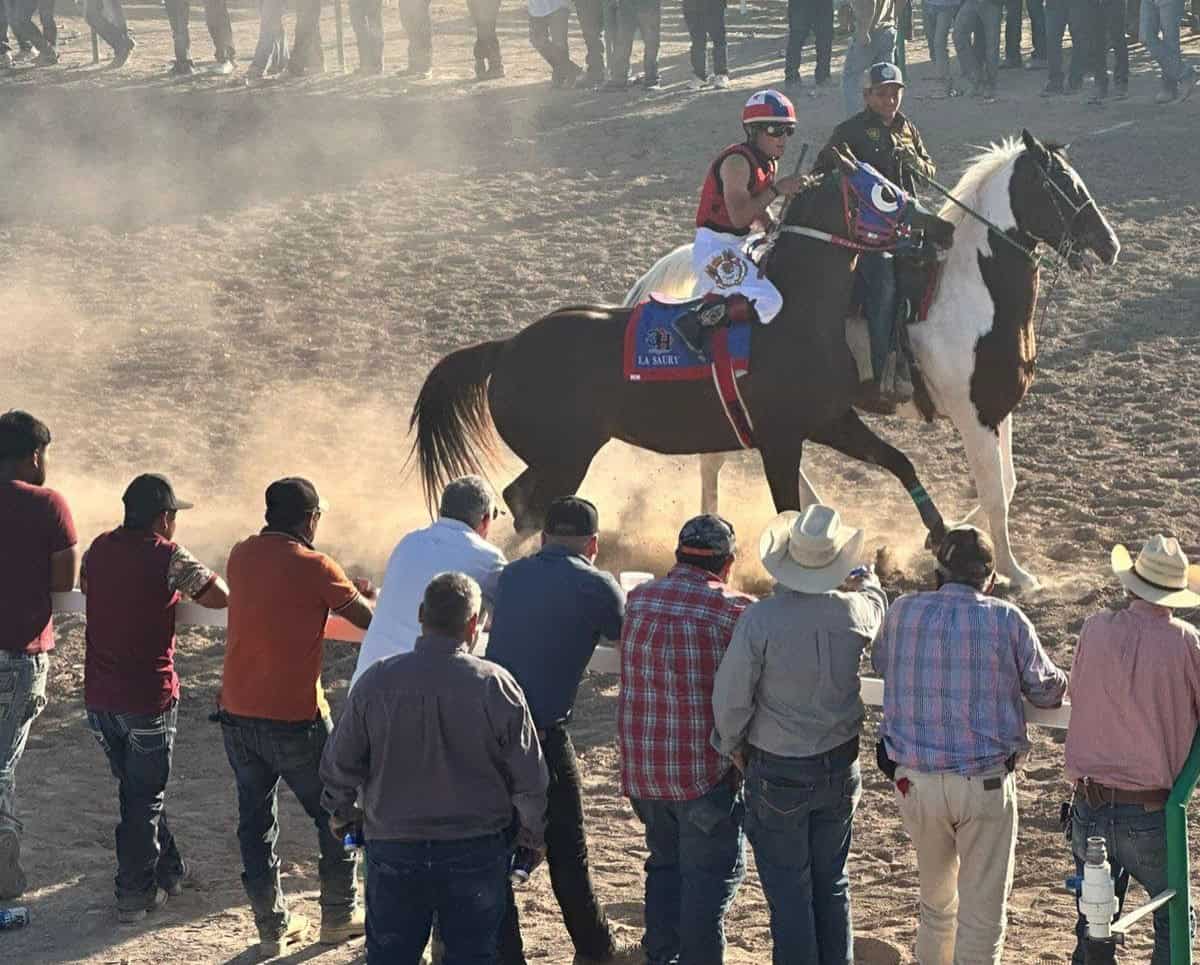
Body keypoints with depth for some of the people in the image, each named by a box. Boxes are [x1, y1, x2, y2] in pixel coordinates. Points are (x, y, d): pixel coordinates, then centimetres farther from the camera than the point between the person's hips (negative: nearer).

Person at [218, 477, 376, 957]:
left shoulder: (241, 556, 3)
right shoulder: (314, 568, -13)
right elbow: (371, 621, -4)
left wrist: (346, 590, 25)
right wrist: (366, 596, 19)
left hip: (237, 714, 5)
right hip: (295, 719, -5)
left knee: (255, 820, 12)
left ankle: (272, 925, 14)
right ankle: (339, 914, 21)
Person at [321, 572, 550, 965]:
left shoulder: (376, 681, -8)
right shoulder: (496, 685, -12)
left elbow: (339, 765, 0)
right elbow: (529, 777, -6)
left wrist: (341, 813, 20)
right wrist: (532, 833, 12)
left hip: (393, 849, 1)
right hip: (476, 852, -1)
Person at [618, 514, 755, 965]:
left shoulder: (638, 600, 4)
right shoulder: (733, 610, -13)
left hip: (642, 763, 6)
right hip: (706, 768, -6)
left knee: (666, 863, 21)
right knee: (710, 874, 3)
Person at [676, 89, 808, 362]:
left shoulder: (768, 164, 14)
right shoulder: (737, 161, -16)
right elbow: (739, 216, -26)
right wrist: (776, 190, -22)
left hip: (735, 247, 10)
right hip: (714, 248, -10)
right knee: (767, 302, -25)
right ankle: (696, 323, -21)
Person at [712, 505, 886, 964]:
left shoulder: (760, 619, -22)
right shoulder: (854, 612, -10)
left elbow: (731, 698, -16)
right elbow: (876, 600, 17)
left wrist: (732, 745, 5)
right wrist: (863, 576, 40)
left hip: (777, 774, -4)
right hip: (840, 769, 4)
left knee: (789, 892, 4)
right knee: (832, 887, 17)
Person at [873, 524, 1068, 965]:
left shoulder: (904, 612, -1)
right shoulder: (1007, 620, -8)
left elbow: (880, 663, 18)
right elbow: (1047, 690, 1)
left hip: (916, 779, 3)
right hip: (986, 781, -3)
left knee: (935, 900, 22)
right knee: (982, 912, 4)